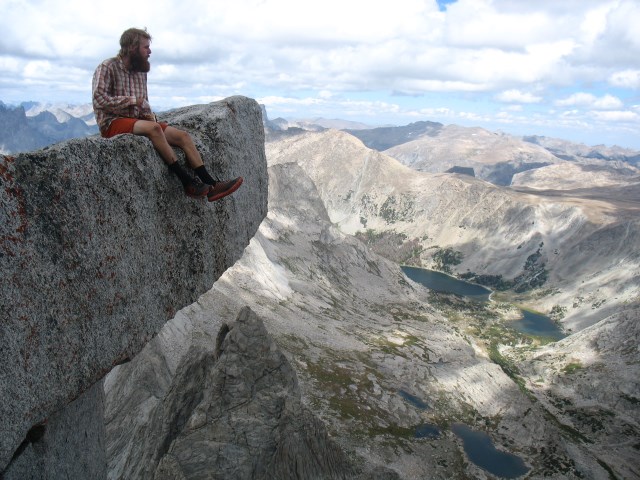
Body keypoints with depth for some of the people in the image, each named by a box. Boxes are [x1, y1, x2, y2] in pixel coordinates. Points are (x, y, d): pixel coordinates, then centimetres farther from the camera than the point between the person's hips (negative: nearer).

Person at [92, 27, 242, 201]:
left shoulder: (141, 71, 16)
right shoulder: (107, 67, -5)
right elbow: (99, 99, -16)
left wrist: (148, 114, -1)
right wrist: (132, 100, -15)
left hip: (138, 120, 7)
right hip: (113, 123, -7)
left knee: (183, 135, -12)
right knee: (153, 128, -36)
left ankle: (210, 185, -20)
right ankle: (188, 183, -35)